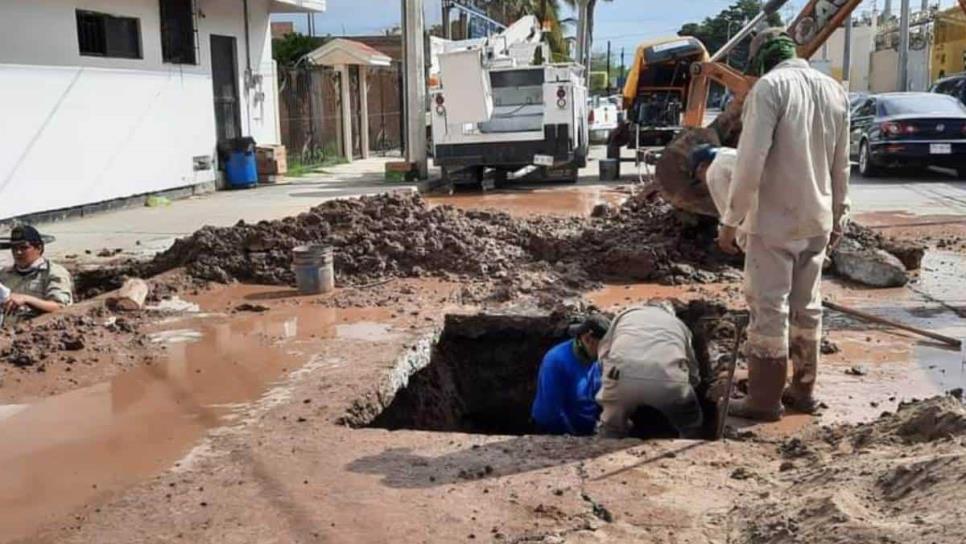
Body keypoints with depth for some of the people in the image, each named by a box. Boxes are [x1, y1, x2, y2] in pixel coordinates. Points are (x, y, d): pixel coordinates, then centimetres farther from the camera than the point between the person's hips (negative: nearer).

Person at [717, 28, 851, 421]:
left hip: (774, 220, -7)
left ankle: (765, 399, 5)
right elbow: (841, 165, 14)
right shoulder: (834, 89, 10)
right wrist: (838, 217, 21)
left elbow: (751, 160, -19)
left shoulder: (770, 86, -12)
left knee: (768, 308, -1)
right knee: (807, 306, 14)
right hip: (816, 219, 7)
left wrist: (731, 218, -13)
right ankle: (803, 390, 23)